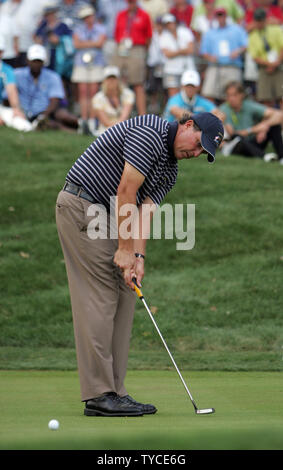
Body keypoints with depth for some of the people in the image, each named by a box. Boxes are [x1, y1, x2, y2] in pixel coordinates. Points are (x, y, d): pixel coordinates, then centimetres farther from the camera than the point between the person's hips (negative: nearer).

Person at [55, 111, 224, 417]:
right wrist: (125, 249, -16)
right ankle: (98, 395, -12)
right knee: (99, 299, -11)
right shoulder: (150, 133, -15)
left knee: (123, 299, 6)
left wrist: (138, 257, -12)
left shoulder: (169, 172, 14)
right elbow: (126, 191, -19)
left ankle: (113, 392, 6)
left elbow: (144, 211, 4)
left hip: (104, 217, 10)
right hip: (82, 205, -10)